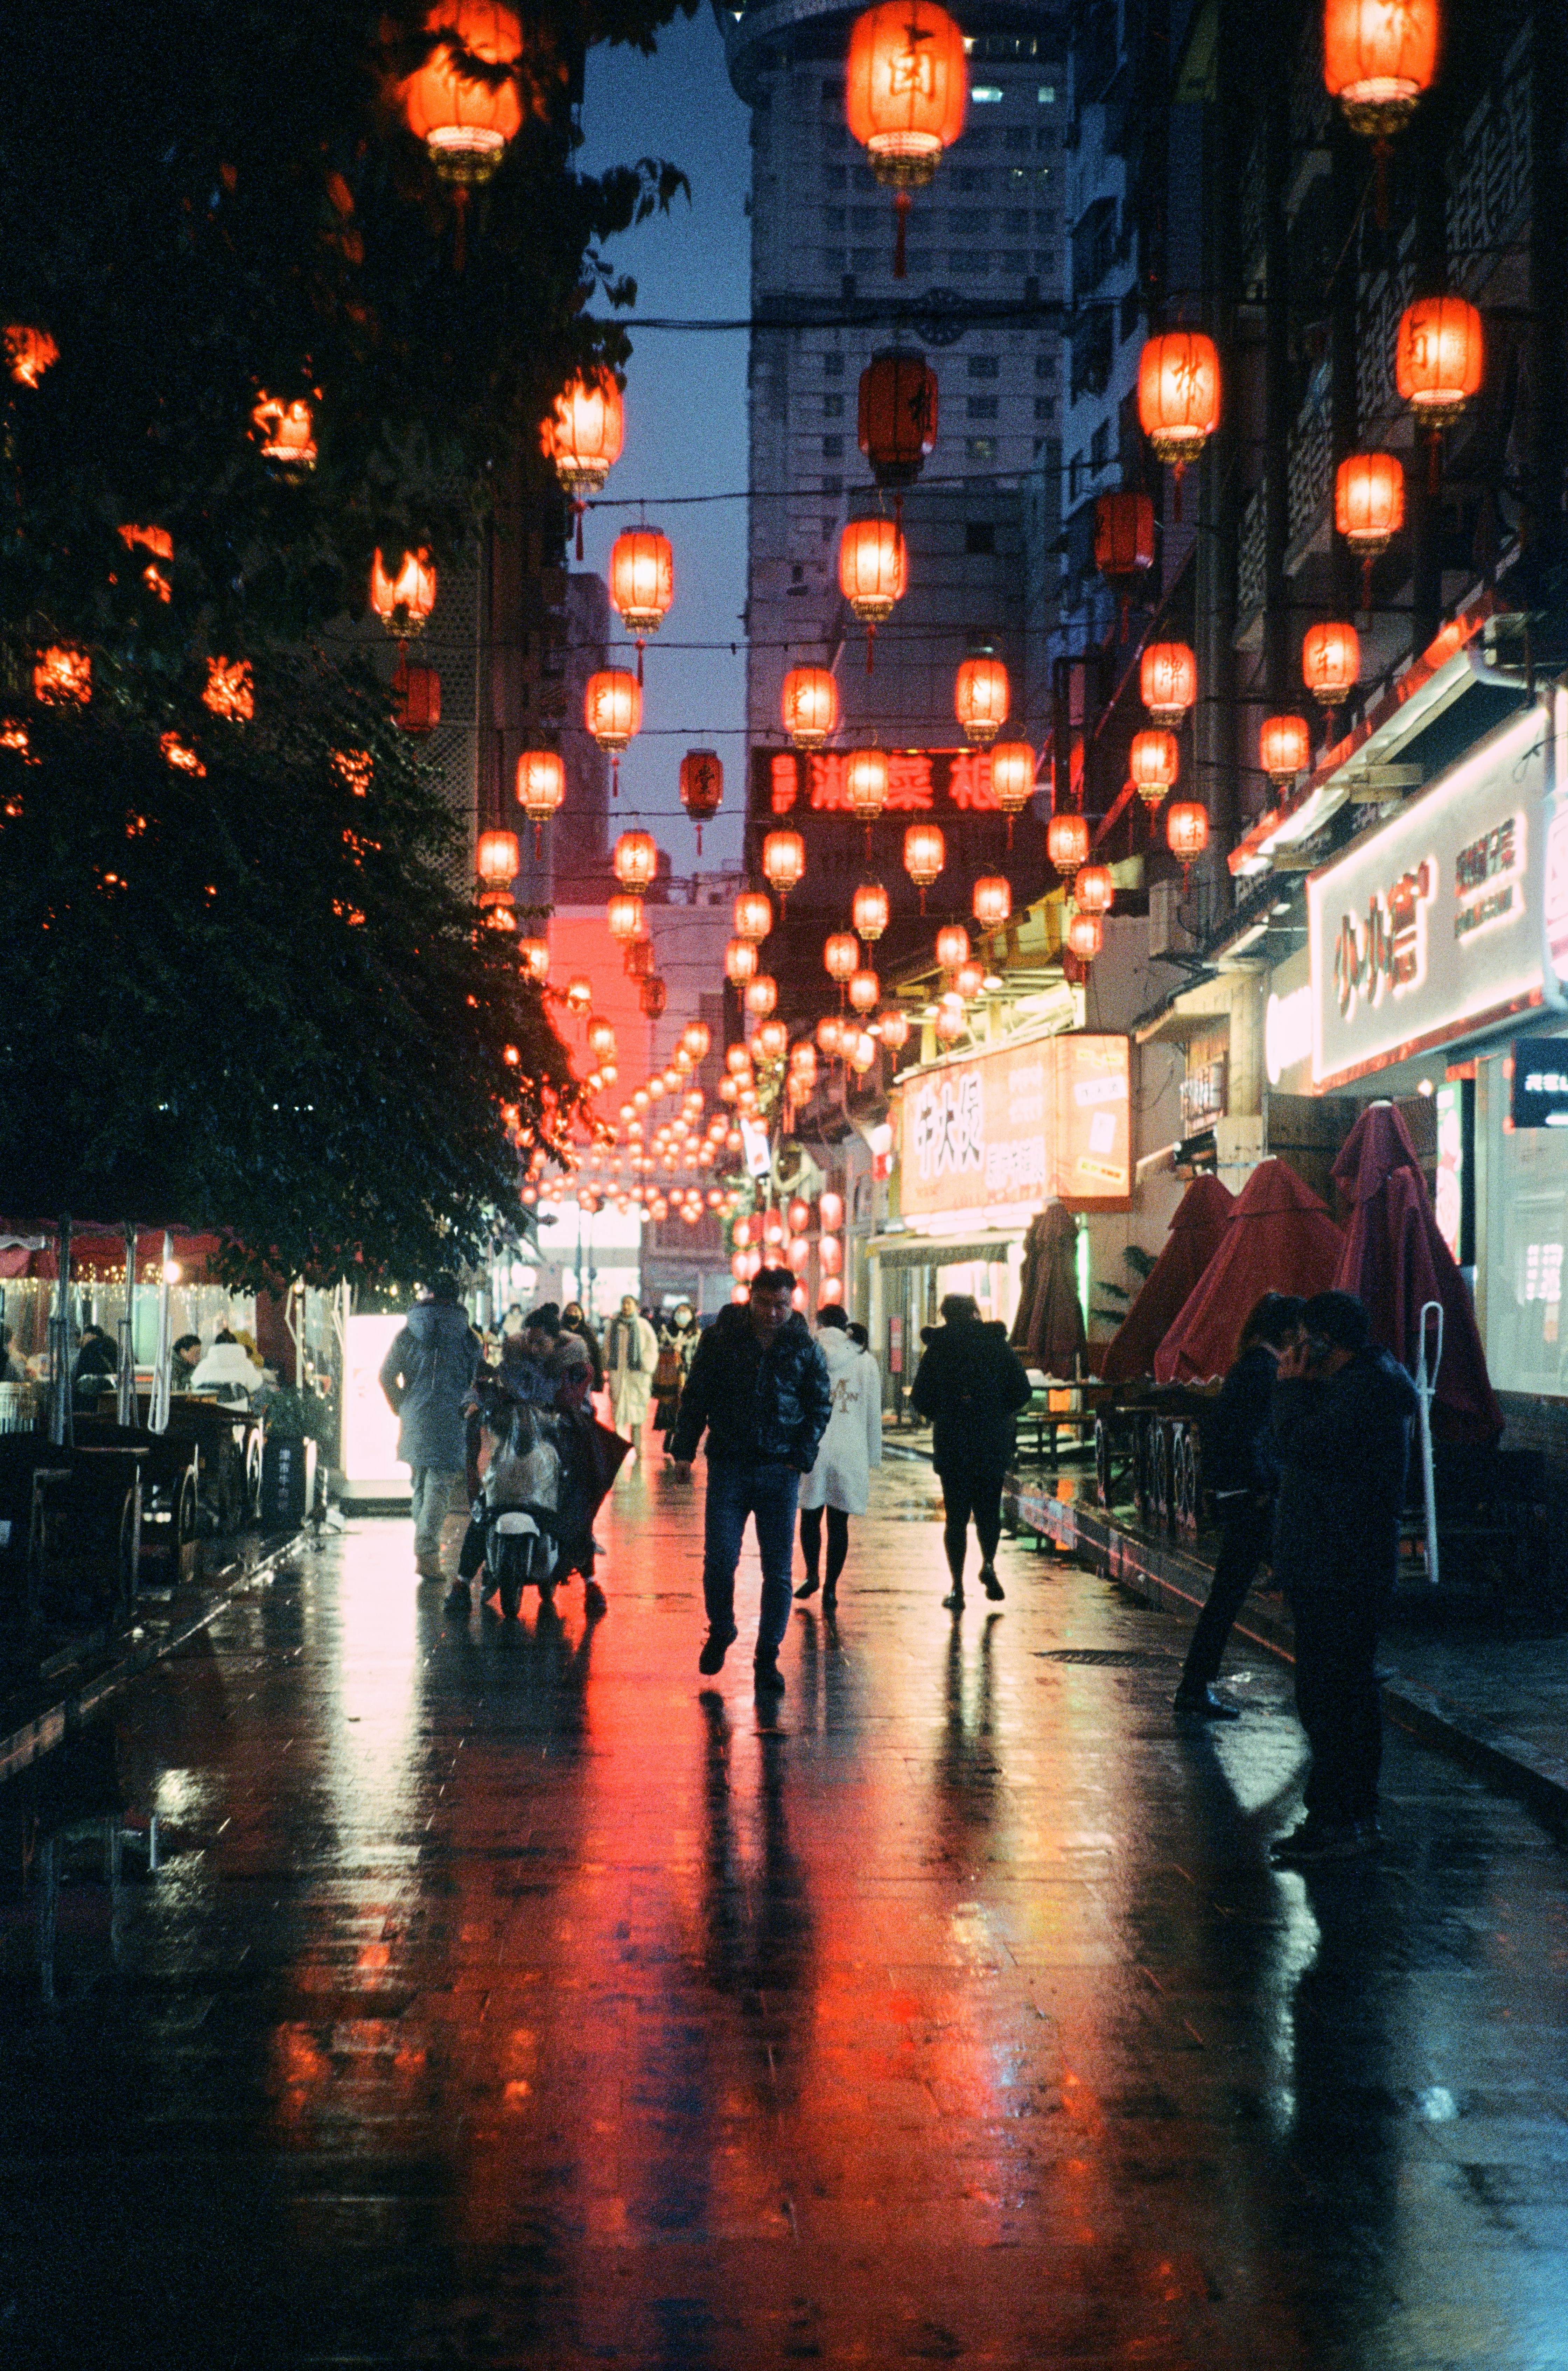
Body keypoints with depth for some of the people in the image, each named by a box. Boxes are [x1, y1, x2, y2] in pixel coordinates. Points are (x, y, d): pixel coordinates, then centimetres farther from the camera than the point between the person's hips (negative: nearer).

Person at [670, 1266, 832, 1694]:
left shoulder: (805, 1348, 2)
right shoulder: (720, 1339, 0)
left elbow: (821, 1406, 10)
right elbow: (695, 1397, 5)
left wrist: (802, 1457, -1)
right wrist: (684, 1450, -1)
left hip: (780, 1470, 1)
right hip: (729, 1464, 0)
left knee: (778, 1571, 1)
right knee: (719, 1560, -4)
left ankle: (768, 1657, 12)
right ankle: (721, 1630, 24)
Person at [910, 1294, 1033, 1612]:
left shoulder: (937, 1348, -1)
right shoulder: (996, 1344, 1)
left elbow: (921, 1398, -3)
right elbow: (1022, 1391, -2)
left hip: (951, 1443, 0)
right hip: (993, 1443, 0)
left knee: (956, 1516, 6)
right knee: (989, 1510, 15)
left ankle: (957, 1588, 3)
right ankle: (988, 1565, -7)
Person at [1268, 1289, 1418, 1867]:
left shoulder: (1364, 1390, -17)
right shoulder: (1362, 1382, 17)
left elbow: (1303, 1445, -25)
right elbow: (1309, 1447, 19)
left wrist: (1291, 1387, -11)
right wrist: (1299, 1389, 8)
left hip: (1336, 1573, -11)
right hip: (1340, 1566, 11)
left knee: (1327, 1695, -10)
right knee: (1350, 1691, 15)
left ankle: (1335, 1822, -8)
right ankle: (1357, 1815, 23)